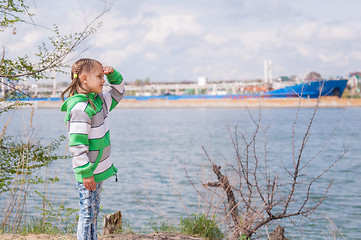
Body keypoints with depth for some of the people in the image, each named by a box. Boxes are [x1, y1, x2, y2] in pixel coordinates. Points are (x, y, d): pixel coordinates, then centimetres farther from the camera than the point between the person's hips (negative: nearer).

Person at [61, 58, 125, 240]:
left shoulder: (100, 101, 8)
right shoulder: (80, 108, -20)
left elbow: (118, 92, 28)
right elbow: (77, 144, -23)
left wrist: (113, 75, 9)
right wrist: (85, 173, -23)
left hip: (99, 170, 9)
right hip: (88, 173, -9)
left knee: (93, 214, 17)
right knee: (87, 214, -2)